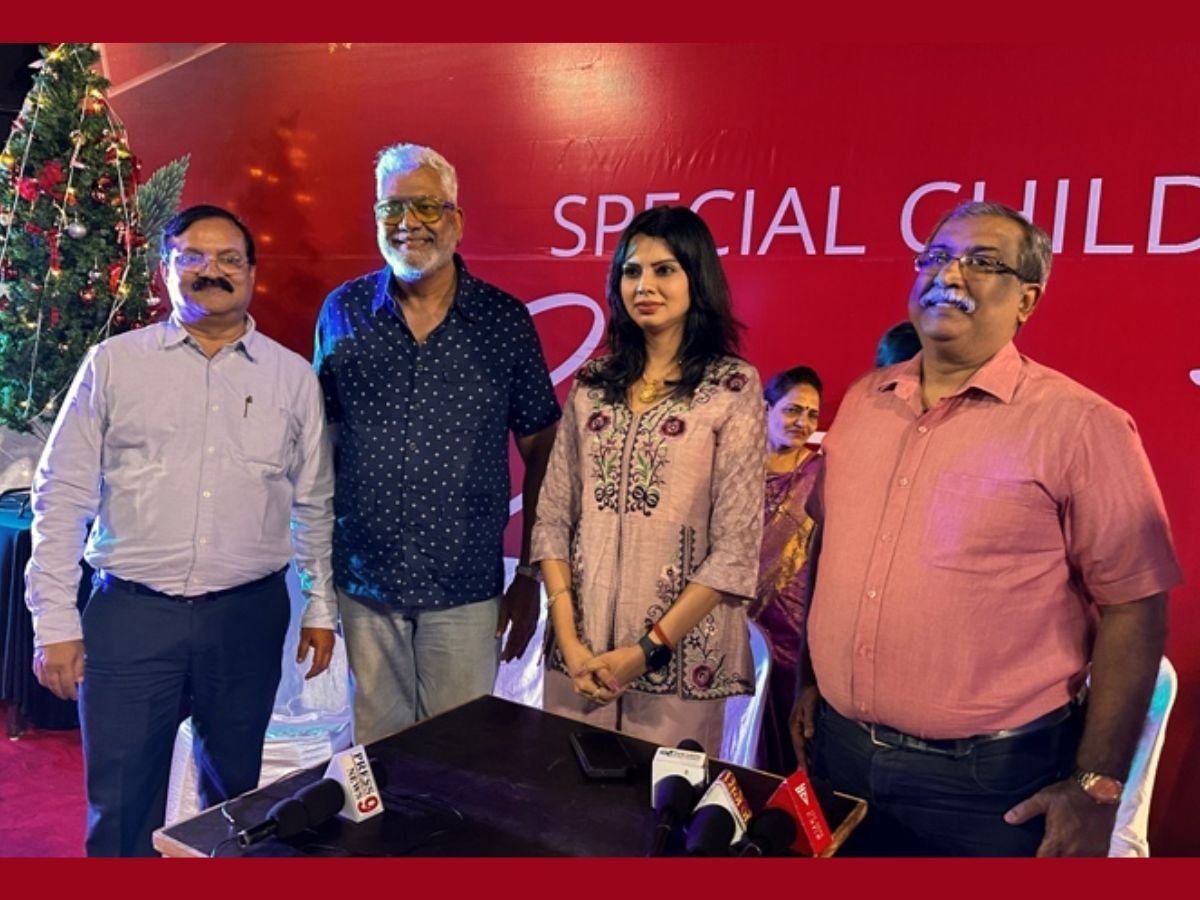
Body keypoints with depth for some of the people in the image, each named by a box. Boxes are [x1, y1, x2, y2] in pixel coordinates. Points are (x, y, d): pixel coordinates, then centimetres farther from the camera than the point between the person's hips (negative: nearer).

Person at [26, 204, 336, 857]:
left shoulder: (292, 375, 4)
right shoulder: (112, 364, 2)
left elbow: (315, 504, 7)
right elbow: (62, 497, 1)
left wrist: (321, 606, 6)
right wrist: (55, 620, -3)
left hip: (249, 615, 1)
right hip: (130, 613, -1)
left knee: (234, 794, 17)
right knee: (120, 809, 8)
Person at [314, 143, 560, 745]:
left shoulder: (505, 320, -3)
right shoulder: (344, 312, 1)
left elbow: (540, 452, 1)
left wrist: (531, 575, 0)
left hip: (466, 588, -1)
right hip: (364, 582, 2)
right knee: (377, 749, 17)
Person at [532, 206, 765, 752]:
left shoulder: (732, 387, -7)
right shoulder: (591, 384, 4)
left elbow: (736, 548, -9)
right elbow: (552, 519, 3)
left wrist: (647, 650, -10)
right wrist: (568, 638, -6)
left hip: (679, 656, -3)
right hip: (580, 654, 4)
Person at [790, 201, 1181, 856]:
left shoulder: (1079, 425, -12)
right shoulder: (862, 401, 3)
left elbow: (1134, 605, -10)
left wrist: (1097, 785, -10)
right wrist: (809, 677, 12)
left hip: (991, 778, -4)